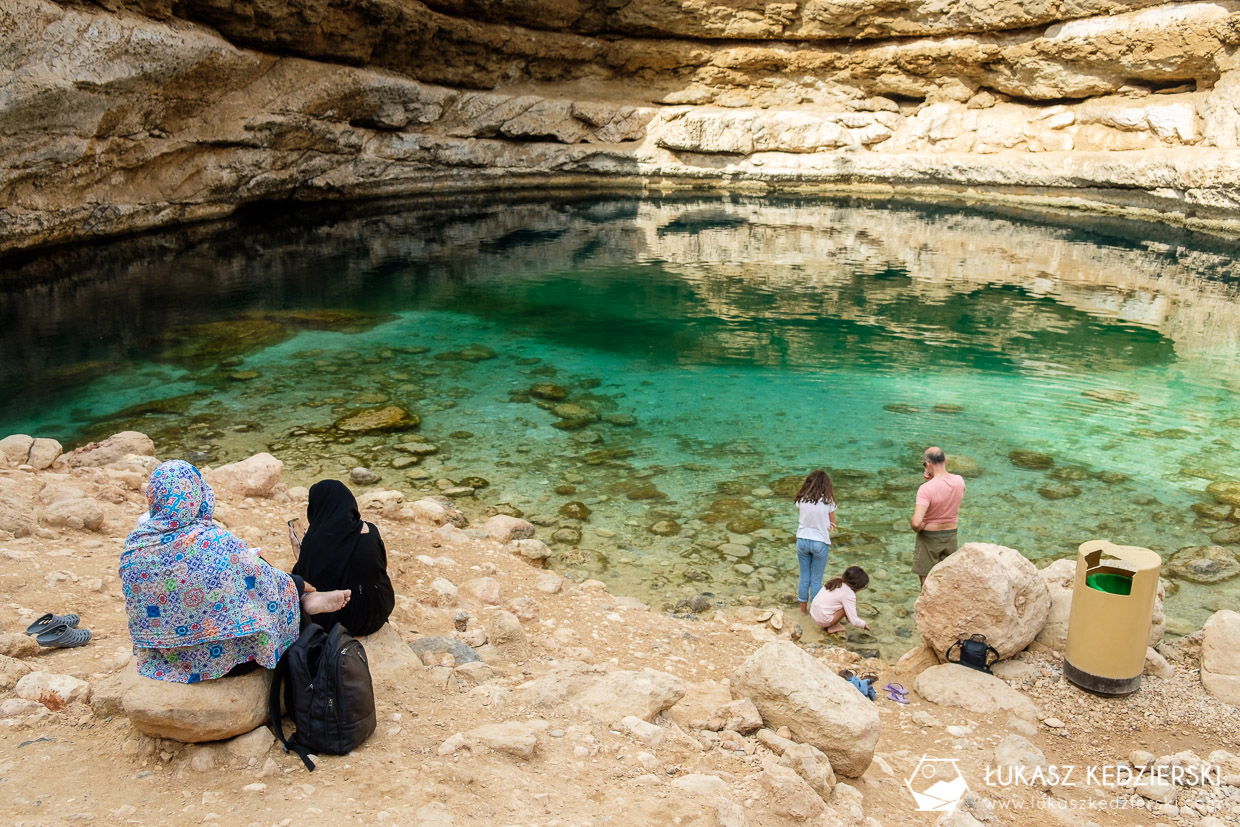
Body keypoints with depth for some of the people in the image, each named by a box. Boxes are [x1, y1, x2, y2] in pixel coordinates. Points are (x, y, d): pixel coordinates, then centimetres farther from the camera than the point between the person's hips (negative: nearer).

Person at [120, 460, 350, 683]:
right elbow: (264, 581, -13)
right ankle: (306, 601, 37)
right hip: (222, 657, -6)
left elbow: (137, 607, 6)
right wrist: (295, 584, 8)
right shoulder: (215, 542, -27)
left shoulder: (134, 546, -12)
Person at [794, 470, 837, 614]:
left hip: (802, 541, 2)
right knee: (816, 579, 10)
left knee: (804, 576, 15)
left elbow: (801, 519, 6)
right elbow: (832, 524, 0)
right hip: (820, 543, -2)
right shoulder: (828, 502, -11)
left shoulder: (801, 500, -4)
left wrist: (819, 525, -2)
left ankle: (803, 608, 26)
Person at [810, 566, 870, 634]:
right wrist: (864, 625, 6)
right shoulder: (849, 594, -16)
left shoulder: (835, 582, 7)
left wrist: (848, 616, 25)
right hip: (823, 620, -8)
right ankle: (833, 627, 2)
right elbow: (854, 621, -14)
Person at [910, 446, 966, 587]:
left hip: (929, 538, -5)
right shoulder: (959, 481, -9)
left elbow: (916, 522, -34)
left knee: (926, 579, 10)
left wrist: (917, 528, -9)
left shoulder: (926, 489, -27)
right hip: (951, 535, 6)